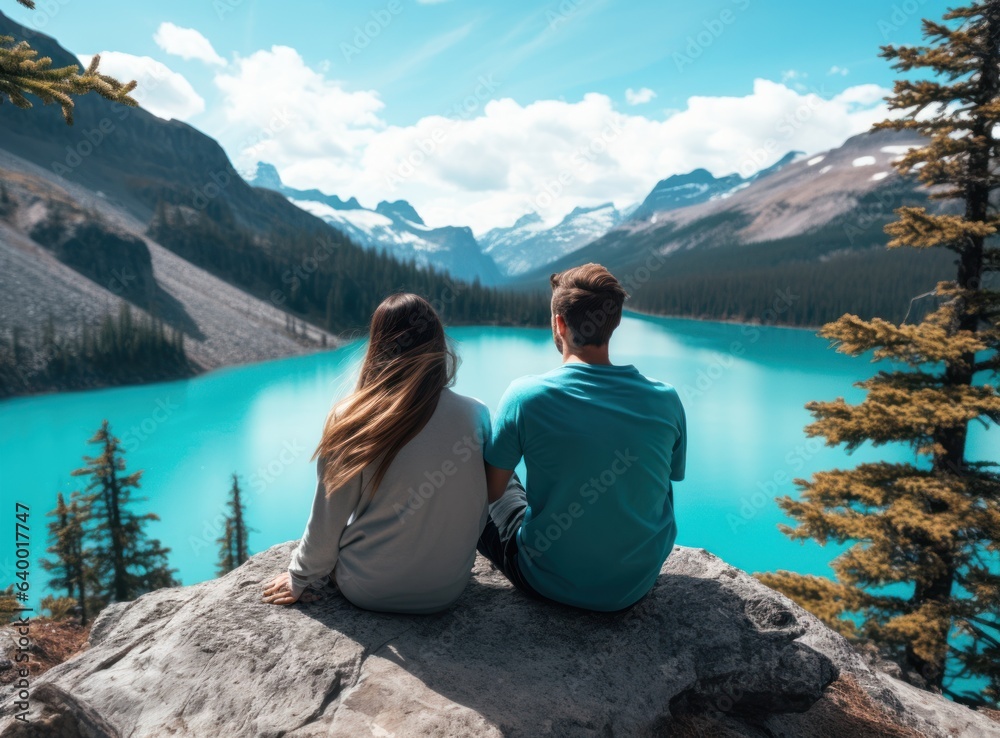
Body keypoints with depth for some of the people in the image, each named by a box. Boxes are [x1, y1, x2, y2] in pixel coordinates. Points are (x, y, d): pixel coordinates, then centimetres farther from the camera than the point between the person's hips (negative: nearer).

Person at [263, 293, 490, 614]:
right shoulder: (476, 415, -14)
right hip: (449, 588, 2)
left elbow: (327, 521, -10)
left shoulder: (350, 418, -19)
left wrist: (299, 577, 9)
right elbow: (477, 515, -4)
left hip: (367, 591, -1)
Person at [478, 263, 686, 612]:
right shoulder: (666, 400, -10)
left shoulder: (525, 395, -19)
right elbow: (669, 480, 5)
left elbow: (490, 491, -9)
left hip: (550, 582, -2)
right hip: (637, 585, 3)